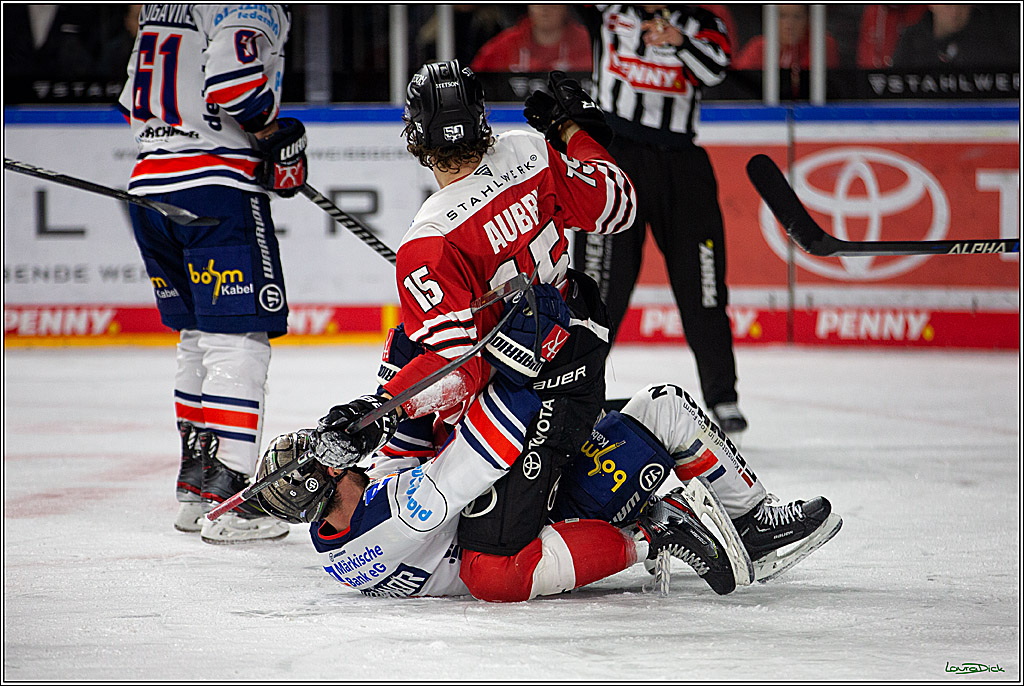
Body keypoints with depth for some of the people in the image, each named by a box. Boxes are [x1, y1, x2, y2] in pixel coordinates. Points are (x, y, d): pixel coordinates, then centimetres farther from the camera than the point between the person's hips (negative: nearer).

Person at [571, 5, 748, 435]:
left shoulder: (700, 25, 7)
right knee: (601, 279, -4)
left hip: (681, 162, 1)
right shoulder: (608, 16, 8)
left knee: (701, 285, 2)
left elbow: (714, 69, -12)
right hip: (614, 155, -1)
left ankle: (722, 398, 12)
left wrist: (680, 41, -29)